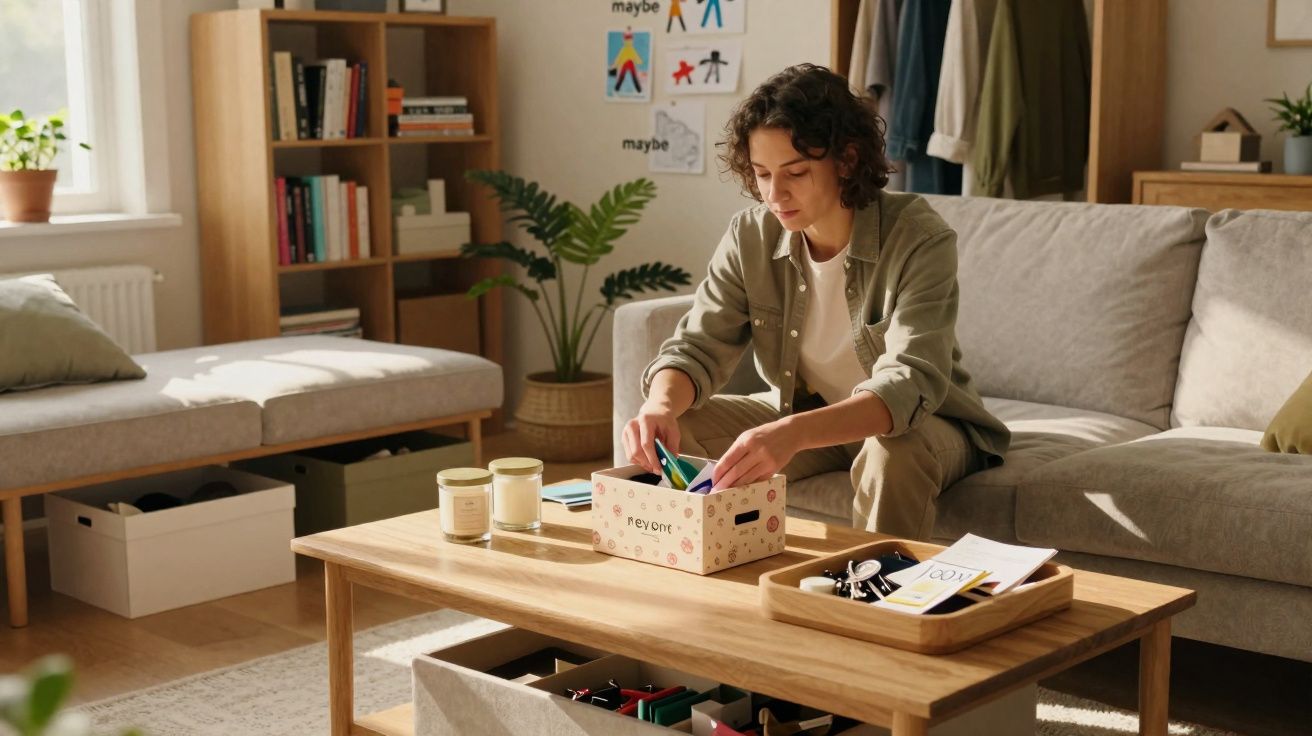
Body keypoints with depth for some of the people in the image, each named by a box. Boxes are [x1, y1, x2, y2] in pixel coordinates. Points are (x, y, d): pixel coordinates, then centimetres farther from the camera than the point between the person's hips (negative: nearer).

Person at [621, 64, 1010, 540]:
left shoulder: (919, 240, -26)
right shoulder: (750, 237, -11)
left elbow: (909, 386, -36)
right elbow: (697, 347, -11)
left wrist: (793, 434, -54)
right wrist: (660, 406, -37)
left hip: (921, 425, -4)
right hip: (801, 419, 4)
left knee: (892, 453, -37)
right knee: (673, 432, -13)